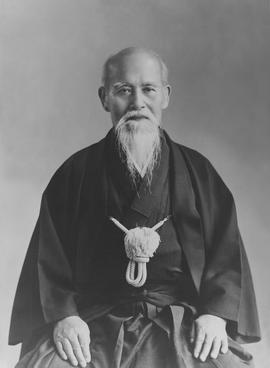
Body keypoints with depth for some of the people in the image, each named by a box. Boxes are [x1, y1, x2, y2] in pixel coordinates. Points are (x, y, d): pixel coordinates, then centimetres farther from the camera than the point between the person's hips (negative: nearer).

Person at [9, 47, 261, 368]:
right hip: (92, 323, 0)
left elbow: (226, 248, 7)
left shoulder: (196, 171, 10)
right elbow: (50, 254, 4)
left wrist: (216, 313, -7)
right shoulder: (76, 172, 8)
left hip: (180, 321, 1)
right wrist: (63, 315, -11)